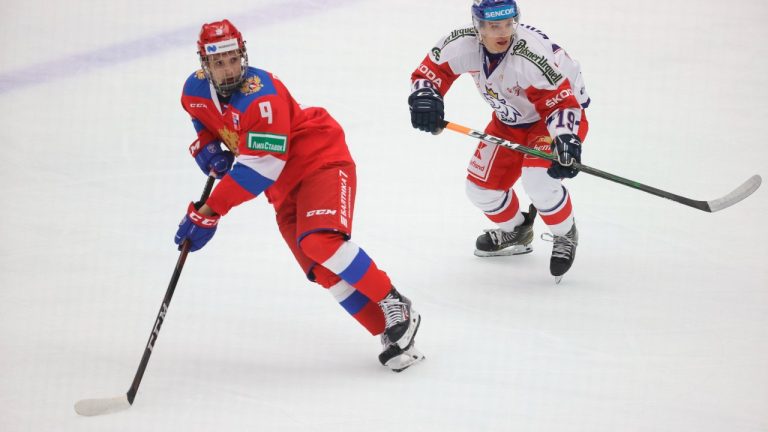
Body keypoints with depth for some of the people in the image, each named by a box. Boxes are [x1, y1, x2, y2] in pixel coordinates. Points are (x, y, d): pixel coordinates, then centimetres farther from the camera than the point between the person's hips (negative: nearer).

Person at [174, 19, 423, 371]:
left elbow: (260, 168, -30)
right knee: (324, 273, -8)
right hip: (284, 188, 7)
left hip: (321, 160, -7)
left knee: (320, 242, -30)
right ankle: (390, 331, -6)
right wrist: (208, 150, -2)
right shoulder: (195, 91, -4)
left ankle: (395, 306, -19)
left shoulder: (261, 96, -27)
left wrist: (209, 212, -30)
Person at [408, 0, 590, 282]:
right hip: (510, 119, 6)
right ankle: (515, 232, 37)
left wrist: (566, 140, -50)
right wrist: (424, 96, -31)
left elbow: (562, 102, -34)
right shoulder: (463, 44, -22)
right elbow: (429, 71, -10)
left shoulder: (534, 55, -37)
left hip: (554, 115, -6)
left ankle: (565, 236, 1)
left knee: (538, 181, -29)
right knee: (481, 186, 5)